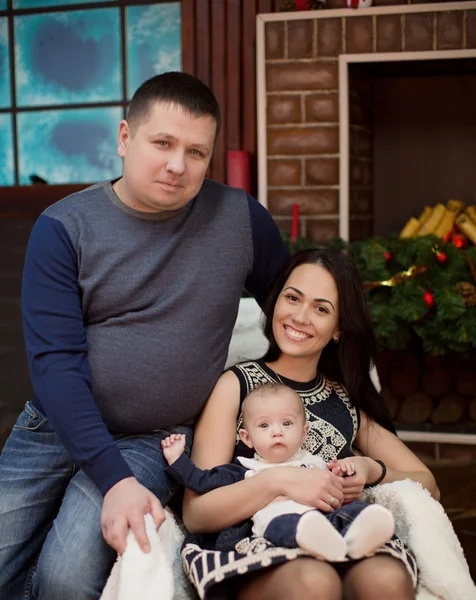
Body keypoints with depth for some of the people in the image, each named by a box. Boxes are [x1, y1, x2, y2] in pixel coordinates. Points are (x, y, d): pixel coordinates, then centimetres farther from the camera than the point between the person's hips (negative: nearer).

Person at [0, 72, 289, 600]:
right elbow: (55, 361, -13)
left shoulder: (239, 218, -2)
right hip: (57, 426, 1)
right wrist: (114, 478, -23)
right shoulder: (64, 227, -6)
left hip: (155, 441, -1)